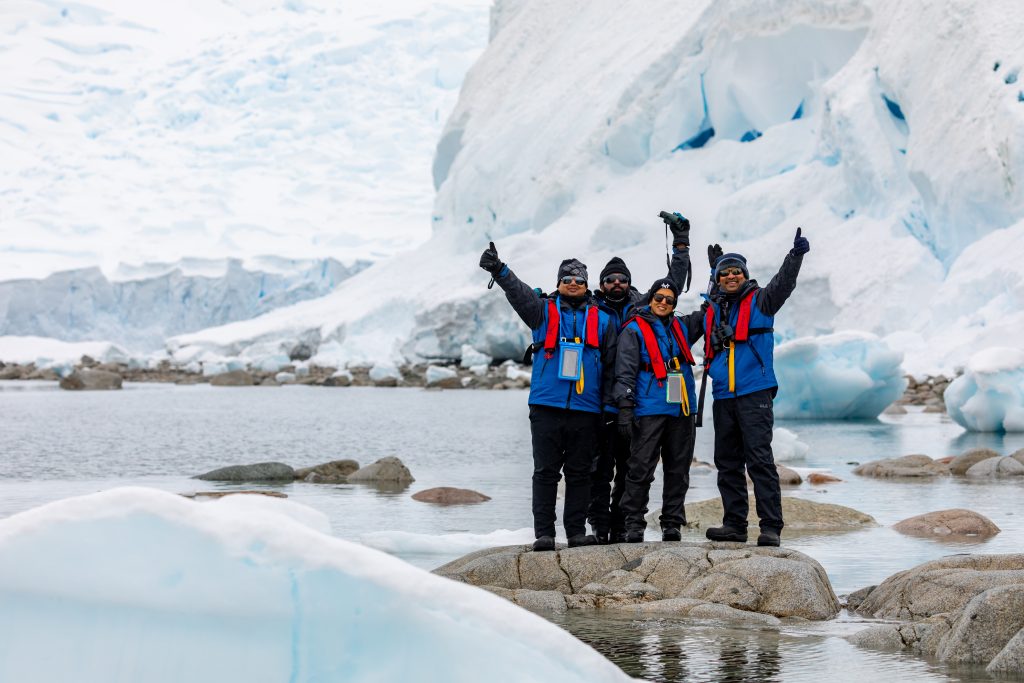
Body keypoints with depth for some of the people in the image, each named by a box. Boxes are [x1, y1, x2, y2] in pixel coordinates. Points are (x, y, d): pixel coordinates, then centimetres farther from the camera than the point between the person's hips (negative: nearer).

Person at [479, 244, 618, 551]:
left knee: (579, 473, 6)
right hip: (546, 407, -1)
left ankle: (577, 531, 12)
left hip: (585, 410, 1)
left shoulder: (602, 320, 13)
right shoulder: (544, 311, 8)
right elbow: (519, 292, -11)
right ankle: (543, 533, 1)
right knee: (545, 472, 0)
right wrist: (499, 270, -31)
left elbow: (611, 367, 13)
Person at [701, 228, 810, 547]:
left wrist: (796, 254, -30)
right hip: (723, 397, 6)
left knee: (759, 459, -11)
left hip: (754, 393, -6)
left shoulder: (760, 301, 2)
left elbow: (783, 283, -16)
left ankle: (771, 527, -13)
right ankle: (735, 524, 18)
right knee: (727, 462, 10)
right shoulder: (712, 311, 14)